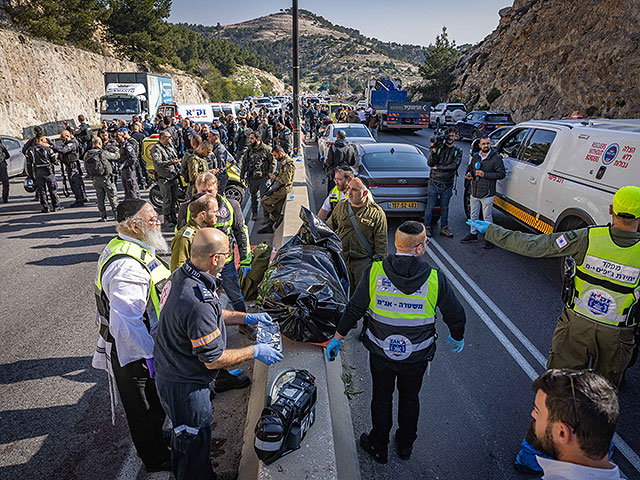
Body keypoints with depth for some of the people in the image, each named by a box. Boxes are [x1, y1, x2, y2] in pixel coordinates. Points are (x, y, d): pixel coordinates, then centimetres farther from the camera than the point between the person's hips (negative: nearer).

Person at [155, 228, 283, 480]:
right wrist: (255, 351, -14)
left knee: (187, 437, 32)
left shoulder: (181, 274, -7)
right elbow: (213, 360, -26)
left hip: (169, 369, 10)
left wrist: (246, 317, 7)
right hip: (184, 386, -10)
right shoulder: (198, 303, -37)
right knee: (195, 446, 15)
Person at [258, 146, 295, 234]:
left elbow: (286, 179, -25)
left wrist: (275, 177, -13)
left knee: (264, 201, -12)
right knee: (276, 209, 12)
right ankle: (270, 227, 18)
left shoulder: (288, 163, -17)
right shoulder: (282, 161, 16)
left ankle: (279, 217, -4)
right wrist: (275, 175, 10)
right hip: (279, 188, 10)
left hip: (283, 189, -10)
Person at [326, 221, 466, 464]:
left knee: (381, 397, 22)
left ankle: (378, 447, 42)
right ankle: (405, 444, 47)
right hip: (417, 356, 0)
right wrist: (457, 337, 16)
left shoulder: (374, 272, -19)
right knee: (410, 398, 25)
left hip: (381, 352, 0)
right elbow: (455, 315, -5)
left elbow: (354, 309, -11)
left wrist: (337, 338, 4)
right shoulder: (435, 278, -19)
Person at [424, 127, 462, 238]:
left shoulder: (458, 151, 4)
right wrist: (434, 150, -23)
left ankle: (444, 228, 23)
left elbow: (454, 165, -12)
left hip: (448, 185, 2)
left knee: (445, 207, 12)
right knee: (430, 206, 4)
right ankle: (427, 227, 16)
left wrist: (438, 167, -12)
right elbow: (430, 163, -11)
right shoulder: (438, 147, -1)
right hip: (434, 182, -2)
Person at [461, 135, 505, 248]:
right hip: (474, 192, 6)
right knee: (474, 215, 17)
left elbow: (502, 174, -12)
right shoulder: (475, 157, 8)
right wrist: (468, 174, 0)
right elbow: (470, 167, 24)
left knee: (487, 217, 2)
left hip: (487, 194, -6)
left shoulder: (496, 158, -9)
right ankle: (473, 234, 32)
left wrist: (485, 174, -20)